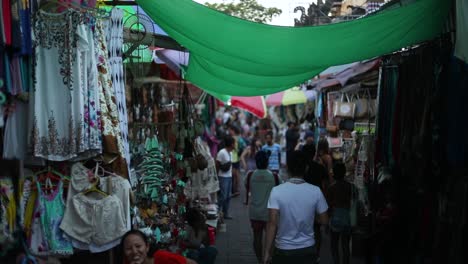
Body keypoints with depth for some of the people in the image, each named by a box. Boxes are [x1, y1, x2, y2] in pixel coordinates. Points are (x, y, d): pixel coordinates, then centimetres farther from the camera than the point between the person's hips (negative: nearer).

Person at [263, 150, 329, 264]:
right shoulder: (316, 191, -8)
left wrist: (267, 252, -11)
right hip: (307, 250, 2)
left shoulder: (277, 191, -14)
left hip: (283, 250, -1)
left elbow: (272, 223, -16)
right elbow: (324, 221, -1)